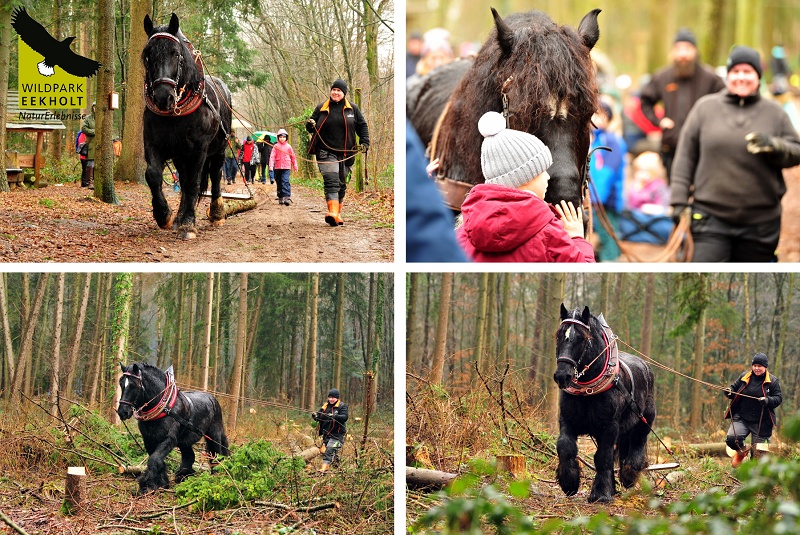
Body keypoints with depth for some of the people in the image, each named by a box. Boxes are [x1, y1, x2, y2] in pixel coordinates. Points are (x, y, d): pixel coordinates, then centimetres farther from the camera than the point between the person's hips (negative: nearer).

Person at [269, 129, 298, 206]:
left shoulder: (288, 147, 6)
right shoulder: (276, 146, 4)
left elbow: (293, 157, 14)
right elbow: (272, 156, -3)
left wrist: (295, 166, 16)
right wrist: (271, 165, -15)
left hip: (286, 167, -2)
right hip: (278, 167, 2)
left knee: (285, 181, -17)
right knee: (279, 183, 9)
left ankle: (287, 197, -23)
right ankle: (280, 197, 19)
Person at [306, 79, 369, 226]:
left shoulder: (352, 109, 9)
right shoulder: (321, 108, 9)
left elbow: (362, 126, 14)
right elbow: (311, 128, 14)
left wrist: (364, 143, 0)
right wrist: (310, 125, -10)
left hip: (345, 153, 2)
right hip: (326, 152, -2)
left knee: (341, 184, 9)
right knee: (331, 181, -19)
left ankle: (338, 214, 20)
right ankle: (333, 213, -32)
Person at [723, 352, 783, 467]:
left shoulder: (773, 381, -1)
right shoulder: (744, 377, 7)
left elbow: (778, 398, -3)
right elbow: (734, 388, 17)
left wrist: (768, 400, -25)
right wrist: (729, 391, -8)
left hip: (761, 423, -2)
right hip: (741, 418, 2)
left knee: (757, 451, 2)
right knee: (731, 438, -20)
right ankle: (741, 451, 14)